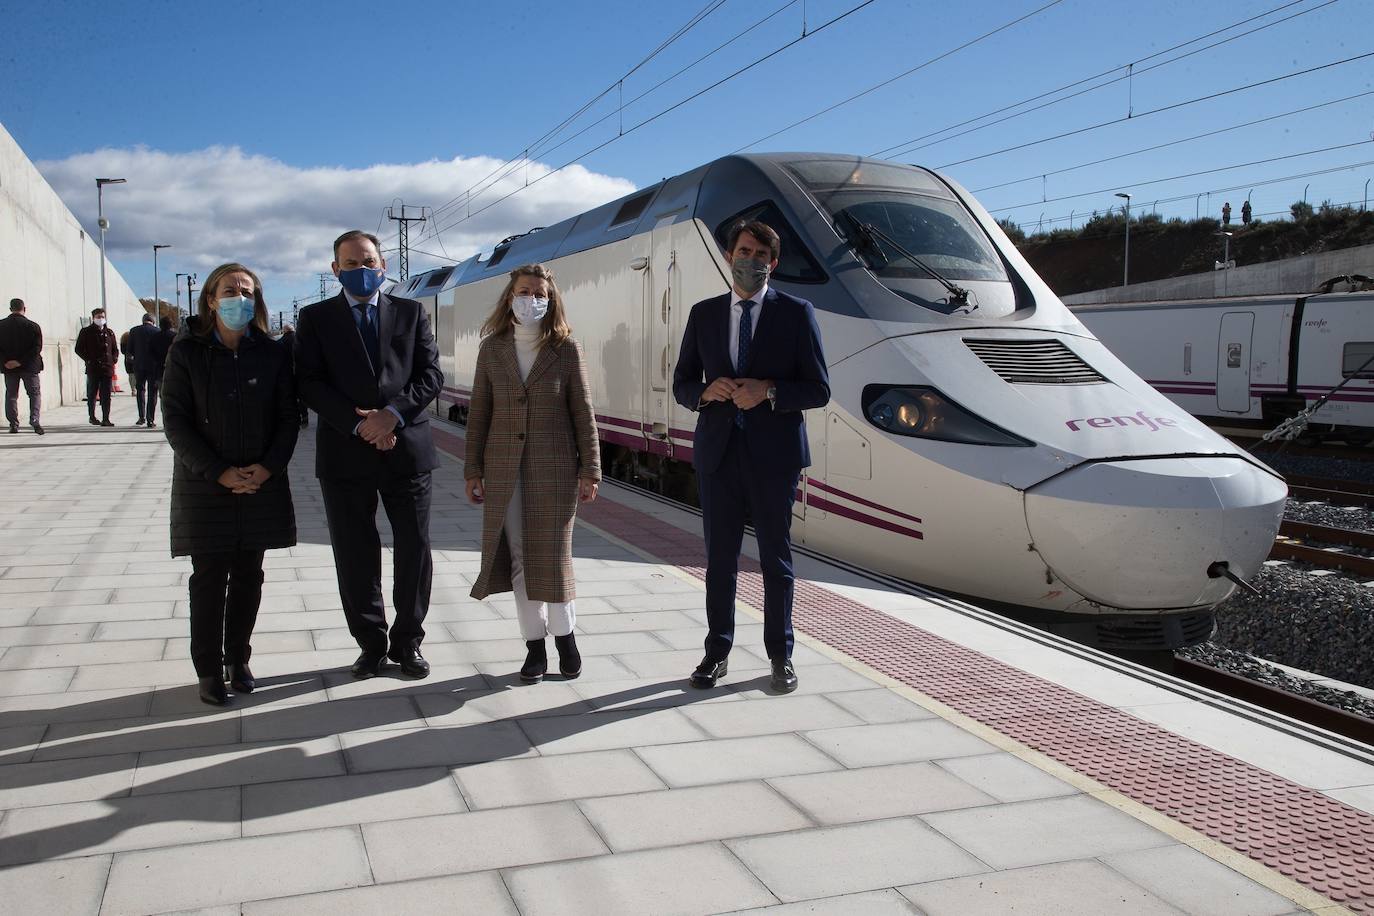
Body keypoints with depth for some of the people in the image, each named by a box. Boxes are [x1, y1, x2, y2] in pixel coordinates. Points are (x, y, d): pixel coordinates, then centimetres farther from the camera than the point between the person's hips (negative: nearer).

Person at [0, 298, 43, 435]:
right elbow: (37, 348, -14)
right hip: (29, 367, -2)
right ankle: (34, 420, -10)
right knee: (35, 393, 8)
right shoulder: (33, 326, -8)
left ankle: (13, 424, 11)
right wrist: (21, 361, -12)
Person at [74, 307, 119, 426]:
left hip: (107, 368, 3)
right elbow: (79, 349, 4)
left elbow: (115, 349, 23)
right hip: (93, 368, -2)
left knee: (106, 395, -1)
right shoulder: (86, 332, 4)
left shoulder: (109, 333, 15)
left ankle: (105, 419, -1)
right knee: (92, 394, 6)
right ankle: (92, 417, 18)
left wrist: (114, 359, 7)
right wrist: (88, 360, -5)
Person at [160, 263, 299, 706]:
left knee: (248, 577, 8)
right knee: (209, 578, 2)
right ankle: (209, 670, 12)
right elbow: (175, 419, -6)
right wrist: (219, 472, -14)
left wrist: (268, 466, -12)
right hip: (203, 485, -2)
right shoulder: (186, 352, -3)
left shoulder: (272, 353, 2)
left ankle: (238, 660, 21)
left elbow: (287, 416, 2)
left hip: (261, 484, 2)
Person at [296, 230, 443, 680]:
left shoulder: (411, 313, 10)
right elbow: (310, 383, -2)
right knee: (356, 557, 6)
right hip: (345, 454, 0)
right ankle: (371, 644, 20)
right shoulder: (316, 318, 7)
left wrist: (392, 414, -14)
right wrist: (359, 424, -14)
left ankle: (407, 642, 20)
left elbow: (431, 374, 2)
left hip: (407, 449, 1)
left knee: (415, 552, 4)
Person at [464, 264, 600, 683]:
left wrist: (589, 470, -4)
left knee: (552, 555, 1)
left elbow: (583, 411, -1)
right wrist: (473, 469, 5)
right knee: (518, 557, 5)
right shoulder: (492, 348, 5)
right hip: (503, 469, 2)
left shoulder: (566, 349, -1)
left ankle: (565, 636, 21)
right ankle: (535, 645, 16)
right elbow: (479, 411, 7)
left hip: (554, 467, -2)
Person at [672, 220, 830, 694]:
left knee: (776, 558, 8)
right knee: (720, 558, 9)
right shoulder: (703, 314, 9)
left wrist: (769, 391, -18)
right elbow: (681, 384, 11)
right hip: (718, 453, 2)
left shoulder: (796, 312, 0)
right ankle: (717, 653, 21)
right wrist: (706, 391, -11)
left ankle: (780, 655, 20)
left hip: (774, 453, -2)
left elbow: (818, 389, -2)